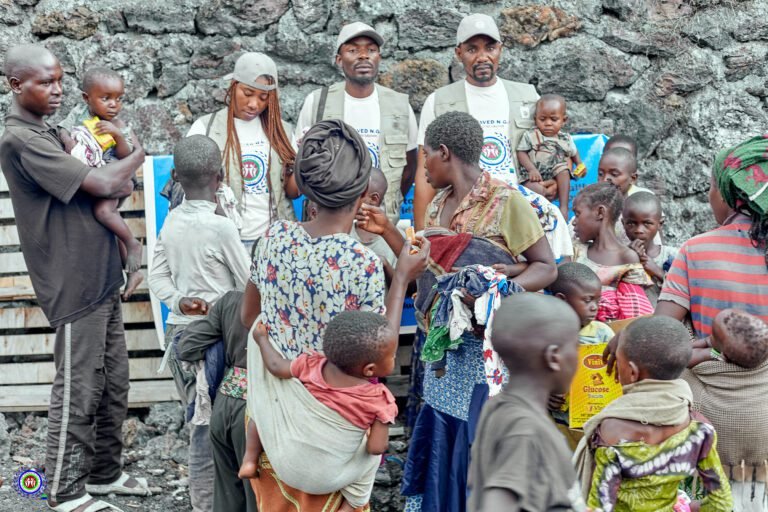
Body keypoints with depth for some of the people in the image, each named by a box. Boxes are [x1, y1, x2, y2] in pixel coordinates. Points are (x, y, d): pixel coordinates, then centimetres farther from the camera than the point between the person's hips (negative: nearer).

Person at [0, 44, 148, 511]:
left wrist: (120, 179, -7)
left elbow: (118, 187, 17)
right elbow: (103, 183, -23)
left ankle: (105, 472, 31)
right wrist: (138, 155, -5)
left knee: (114, 383, 16)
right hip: (76, 284, -9)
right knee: (78, 392, 2)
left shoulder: (47, 133, 13)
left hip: (102, 277, 9)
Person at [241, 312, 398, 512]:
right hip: (326, 478, -2)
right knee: (372, 457, 24)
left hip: (287, 459, 2)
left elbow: (276, 366, 0)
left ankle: (250, 460, 17)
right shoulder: (378, 399, -19)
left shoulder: (314, 365, -12)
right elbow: (377, 447, -19)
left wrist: (262, 338, 17)